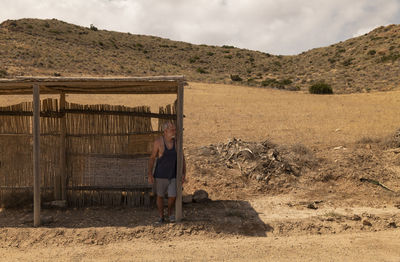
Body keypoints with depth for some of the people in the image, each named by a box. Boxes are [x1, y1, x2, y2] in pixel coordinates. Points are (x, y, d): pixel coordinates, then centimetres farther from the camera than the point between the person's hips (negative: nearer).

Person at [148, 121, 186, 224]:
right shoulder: (158, 142, -13)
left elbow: (182, 159, 2)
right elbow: (152, 158, -6)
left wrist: (184, 173, -6)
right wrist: (150, 175, -11)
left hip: (173, 175, 2)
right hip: (160, 175, -2)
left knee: (173, 197, 0)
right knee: (160, 196, 10)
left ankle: (170, 213, 31)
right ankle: (161, 217, 31)